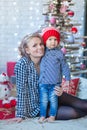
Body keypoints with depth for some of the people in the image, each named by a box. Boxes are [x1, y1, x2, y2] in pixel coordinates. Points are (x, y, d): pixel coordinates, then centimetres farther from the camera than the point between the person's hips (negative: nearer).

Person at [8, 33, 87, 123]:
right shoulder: (22, 64, -23)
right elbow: (21, 90, -20)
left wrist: (59, 91, -18)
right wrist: (21, 115, -19)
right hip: (36, 107, -5)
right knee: (73, 112, -16)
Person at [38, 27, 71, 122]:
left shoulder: (59, 53, -1)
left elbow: (64, 67, 4)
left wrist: (67, 78, 4)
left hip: (55, 83, -1)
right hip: (43, 82, 2)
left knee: (53, 100, 5)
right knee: (43, 100, 6)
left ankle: (52, 116, 20)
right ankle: (42, 116, 19)